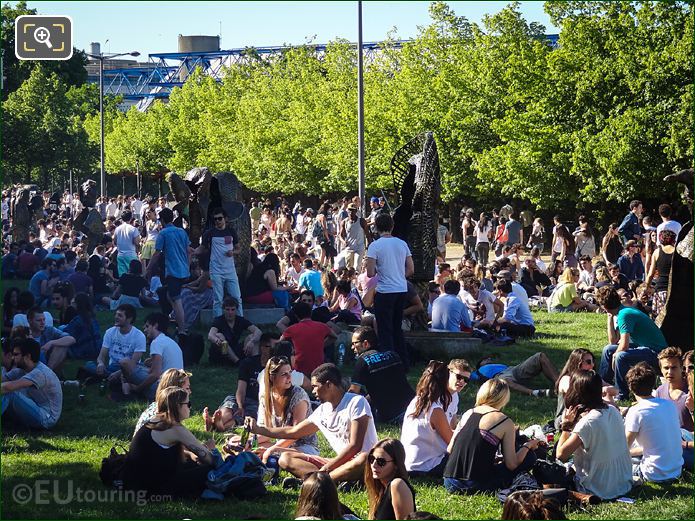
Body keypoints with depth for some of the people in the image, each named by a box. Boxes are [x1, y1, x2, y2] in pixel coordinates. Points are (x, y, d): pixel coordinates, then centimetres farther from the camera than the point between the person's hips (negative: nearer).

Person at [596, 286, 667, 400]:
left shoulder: (624, 315, -21)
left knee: (620, 356, -32)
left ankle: (622, 395, -18)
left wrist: (614, 356, -9)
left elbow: (624, 344, -27)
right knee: (608, 350, 15)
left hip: (656, 351, -10)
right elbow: (613, 341, 9)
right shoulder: (620, 313, 8)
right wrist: (610, 318, 5)